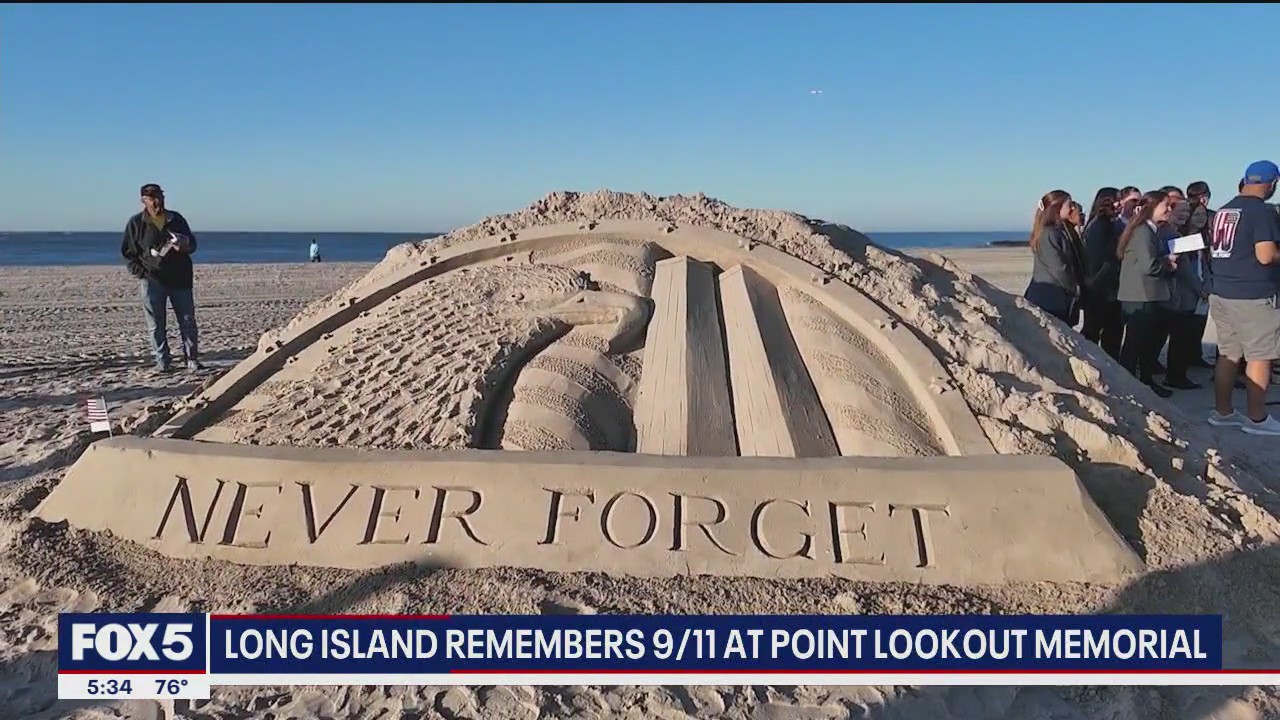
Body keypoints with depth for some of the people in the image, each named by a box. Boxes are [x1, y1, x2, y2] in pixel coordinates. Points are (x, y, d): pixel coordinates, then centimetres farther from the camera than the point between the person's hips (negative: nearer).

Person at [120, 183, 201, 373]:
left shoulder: (176, 219, 10)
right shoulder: (136, 223, 3)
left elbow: (192, 244, 17)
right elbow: (127, 252, 7)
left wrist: (185, 245, -7)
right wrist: (139, 272, -5)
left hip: (180, 279, 2)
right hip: (151, 280, -2)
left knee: (188, 321, 1)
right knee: (156, 325, 1)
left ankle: (192, 359, 8)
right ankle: (162, 361, 9)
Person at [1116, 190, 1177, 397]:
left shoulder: (1148, 230, 16)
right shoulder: (1143, 231, -16)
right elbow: (1149, 265, -24)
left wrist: (1166, 261, 3)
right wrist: (1168, 263, -6)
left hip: (1147, 297, 10)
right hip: (1140, 298, -10)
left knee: (1149, 342, 16)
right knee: (1135, 343, -4)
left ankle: (1147, 382, 26)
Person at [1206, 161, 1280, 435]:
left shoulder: (1222, 211, 11)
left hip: (1221, 293, 8)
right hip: (1254, 296, -8)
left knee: (1227, 354, 14)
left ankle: (1222, 411, 19)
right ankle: (1256, 418, 5)